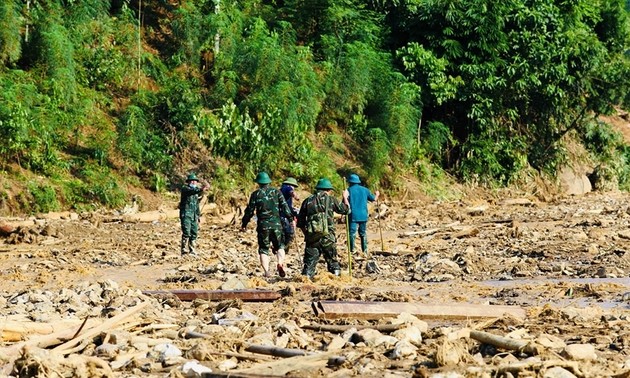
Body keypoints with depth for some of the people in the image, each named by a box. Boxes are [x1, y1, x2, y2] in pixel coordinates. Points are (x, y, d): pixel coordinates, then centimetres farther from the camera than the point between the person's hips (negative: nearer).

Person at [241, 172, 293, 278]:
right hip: (276, 224, 1)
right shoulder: (276, 192, 5)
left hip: (263, 225, -1)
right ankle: (280, 263, -10)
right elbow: (285, 208, 0)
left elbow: (250, 211, 2)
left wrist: (244, 224, 12)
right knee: (279, 246, 17)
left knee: (263, 249, 8)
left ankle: (266, 271, -5)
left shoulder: (256, 194, 1)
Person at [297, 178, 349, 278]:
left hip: (311, 236, 2)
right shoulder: (330, 200, 3)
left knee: (310, 260, 4)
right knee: (332, 259, 11)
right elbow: (346, 209, 16)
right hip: (327, 236, -2)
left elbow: (300, 222, 12)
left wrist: (306, 233, 25)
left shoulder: (307, 201, 10)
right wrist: (345, 197, 33)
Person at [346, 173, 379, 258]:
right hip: (363, 216, 4)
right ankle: (365, 251, 17)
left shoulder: (349, 190, -3)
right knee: (363, 234, 14)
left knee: (352, 233, -5)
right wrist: (377, 194, 35)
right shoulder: (365, 190, 8)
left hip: (353, 216, -4)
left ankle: (352, 251, -12)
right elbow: (373, 199, 20)